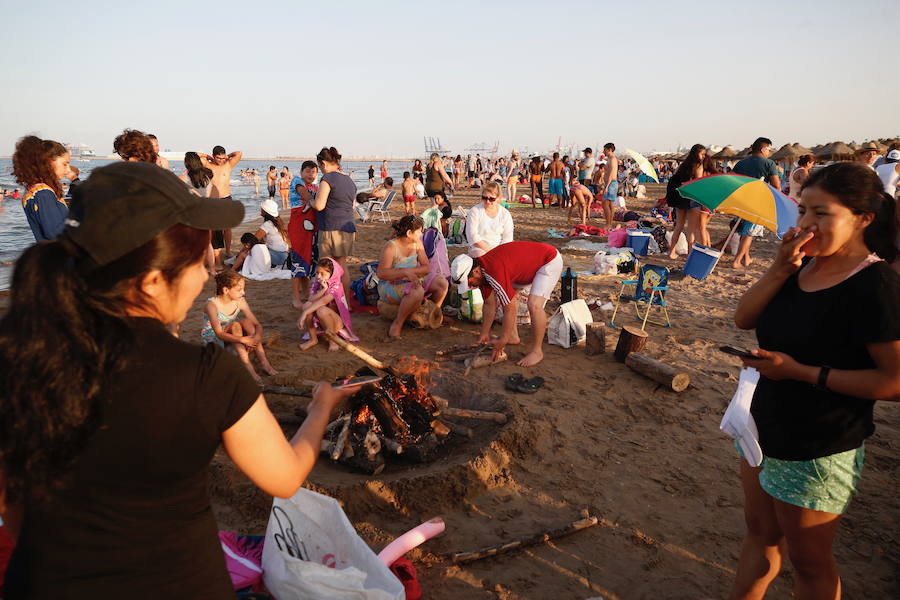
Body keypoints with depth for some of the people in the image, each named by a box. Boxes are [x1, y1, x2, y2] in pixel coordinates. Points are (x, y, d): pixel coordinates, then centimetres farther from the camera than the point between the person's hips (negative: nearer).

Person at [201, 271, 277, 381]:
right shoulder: (212, 304, -25)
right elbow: (219, 334, -34)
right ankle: (247, 367, -39)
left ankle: (264, 363, -30)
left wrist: (257, 337, -35)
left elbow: (257, 325, -11)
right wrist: (243, 339, -46)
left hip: (230, 337, 5)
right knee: (235, 325, -32)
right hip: (212, 338, -5)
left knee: (247, 321, -25)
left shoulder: (240, 301, -11)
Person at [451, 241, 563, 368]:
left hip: (550, 261, -10)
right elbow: (490, 304, 6)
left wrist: (503, 340, -18)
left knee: (534, 305, -24)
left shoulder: (494, 273, -32)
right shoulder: (481, 271, -4)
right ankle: (513, 336, 19)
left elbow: (510, 309, -27)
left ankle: (536, 351, -9)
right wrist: (485, 334, 9)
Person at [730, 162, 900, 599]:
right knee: (760, 533, 25)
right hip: (767, 428, 7)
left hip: (817, 452, -7)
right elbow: (744, 319, -4)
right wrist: (780, 269, -17)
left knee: (808, 561, 15)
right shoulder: (803, 265, -1)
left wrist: (801, 371, -25)